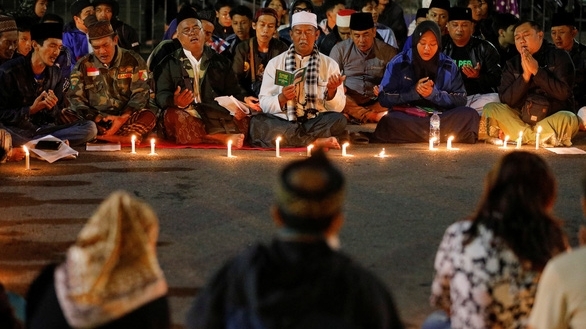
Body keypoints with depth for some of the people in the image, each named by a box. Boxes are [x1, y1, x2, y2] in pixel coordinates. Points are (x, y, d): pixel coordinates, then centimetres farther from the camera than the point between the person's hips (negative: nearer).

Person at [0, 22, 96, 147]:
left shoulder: (56, 74, 9)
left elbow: (59, 117, 11)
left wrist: (52, 108, -12)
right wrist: (31, 110, -18)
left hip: (44, 129, 6)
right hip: (16, 131, -6)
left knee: (89, 128, -15)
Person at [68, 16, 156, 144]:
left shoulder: (133, 61, 4)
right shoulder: (83, 65, 7)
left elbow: (140, 94, -2)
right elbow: (76, 99, 3)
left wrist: (122, 119, -19)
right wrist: (98, 119, -15)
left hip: (126, 118, -1)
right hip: (96, 121, 1)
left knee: (149, 117, -33)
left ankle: (101, 138, -40)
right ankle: (124, 138, -34)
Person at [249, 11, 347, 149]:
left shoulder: (330, 64, 10)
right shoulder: (275, 63, 9)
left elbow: (338, 107, 4)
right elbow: (264, 104, 2)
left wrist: (331, 90, -17)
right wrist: (282, 98, -18)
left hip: (316, 122, 0)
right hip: (283, 122, 1)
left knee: (338, 120, -31)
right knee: (257, 122, -31)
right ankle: (317, 141, -31)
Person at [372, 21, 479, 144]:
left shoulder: (449, 66, 7)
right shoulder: (398, 63, 3)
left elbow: (461, 99, 3)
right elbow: (384, 98, -2)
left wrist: (433, 94, -12)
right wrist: (414, 91, -13)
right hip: (406, 117, -2)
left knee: (470, 115, -25)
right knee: (388, 123, -36)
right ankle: (443, 135, -26)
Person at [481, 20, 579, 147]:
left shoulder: (559, 56, -1)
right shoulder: (512, 64, 6)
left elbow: (563, 93, -14)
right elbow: (506, 100, -5)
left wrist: (537, 71, -17)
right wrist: (525, 76, -16)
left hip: (553, 117, -3)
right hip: (521, 118, 3)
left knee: (568, 119, -35)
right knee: (490, 109, -18)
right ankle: (540, 138, -25)